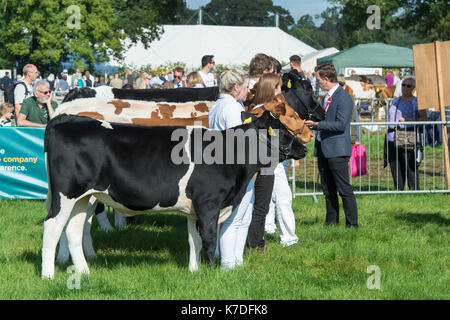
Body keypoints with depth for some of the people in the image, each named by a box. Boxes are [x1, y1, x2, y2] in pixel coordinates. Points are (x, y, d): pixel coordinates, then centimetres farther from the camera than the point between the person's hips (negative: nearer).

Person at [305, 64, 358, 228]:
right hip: (323, 149, 9)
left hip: (337, 149, -9)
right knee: (328, 190, 12)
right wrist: (312, 120, 10)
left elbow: (341, 124, -20)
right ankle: (331, 222, 19)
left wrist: (317, 124, -18)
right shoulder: (327, 96, 16)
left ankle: (352, 225, -3)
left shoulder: (343, 97, -13)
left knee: (344, 189, -6)